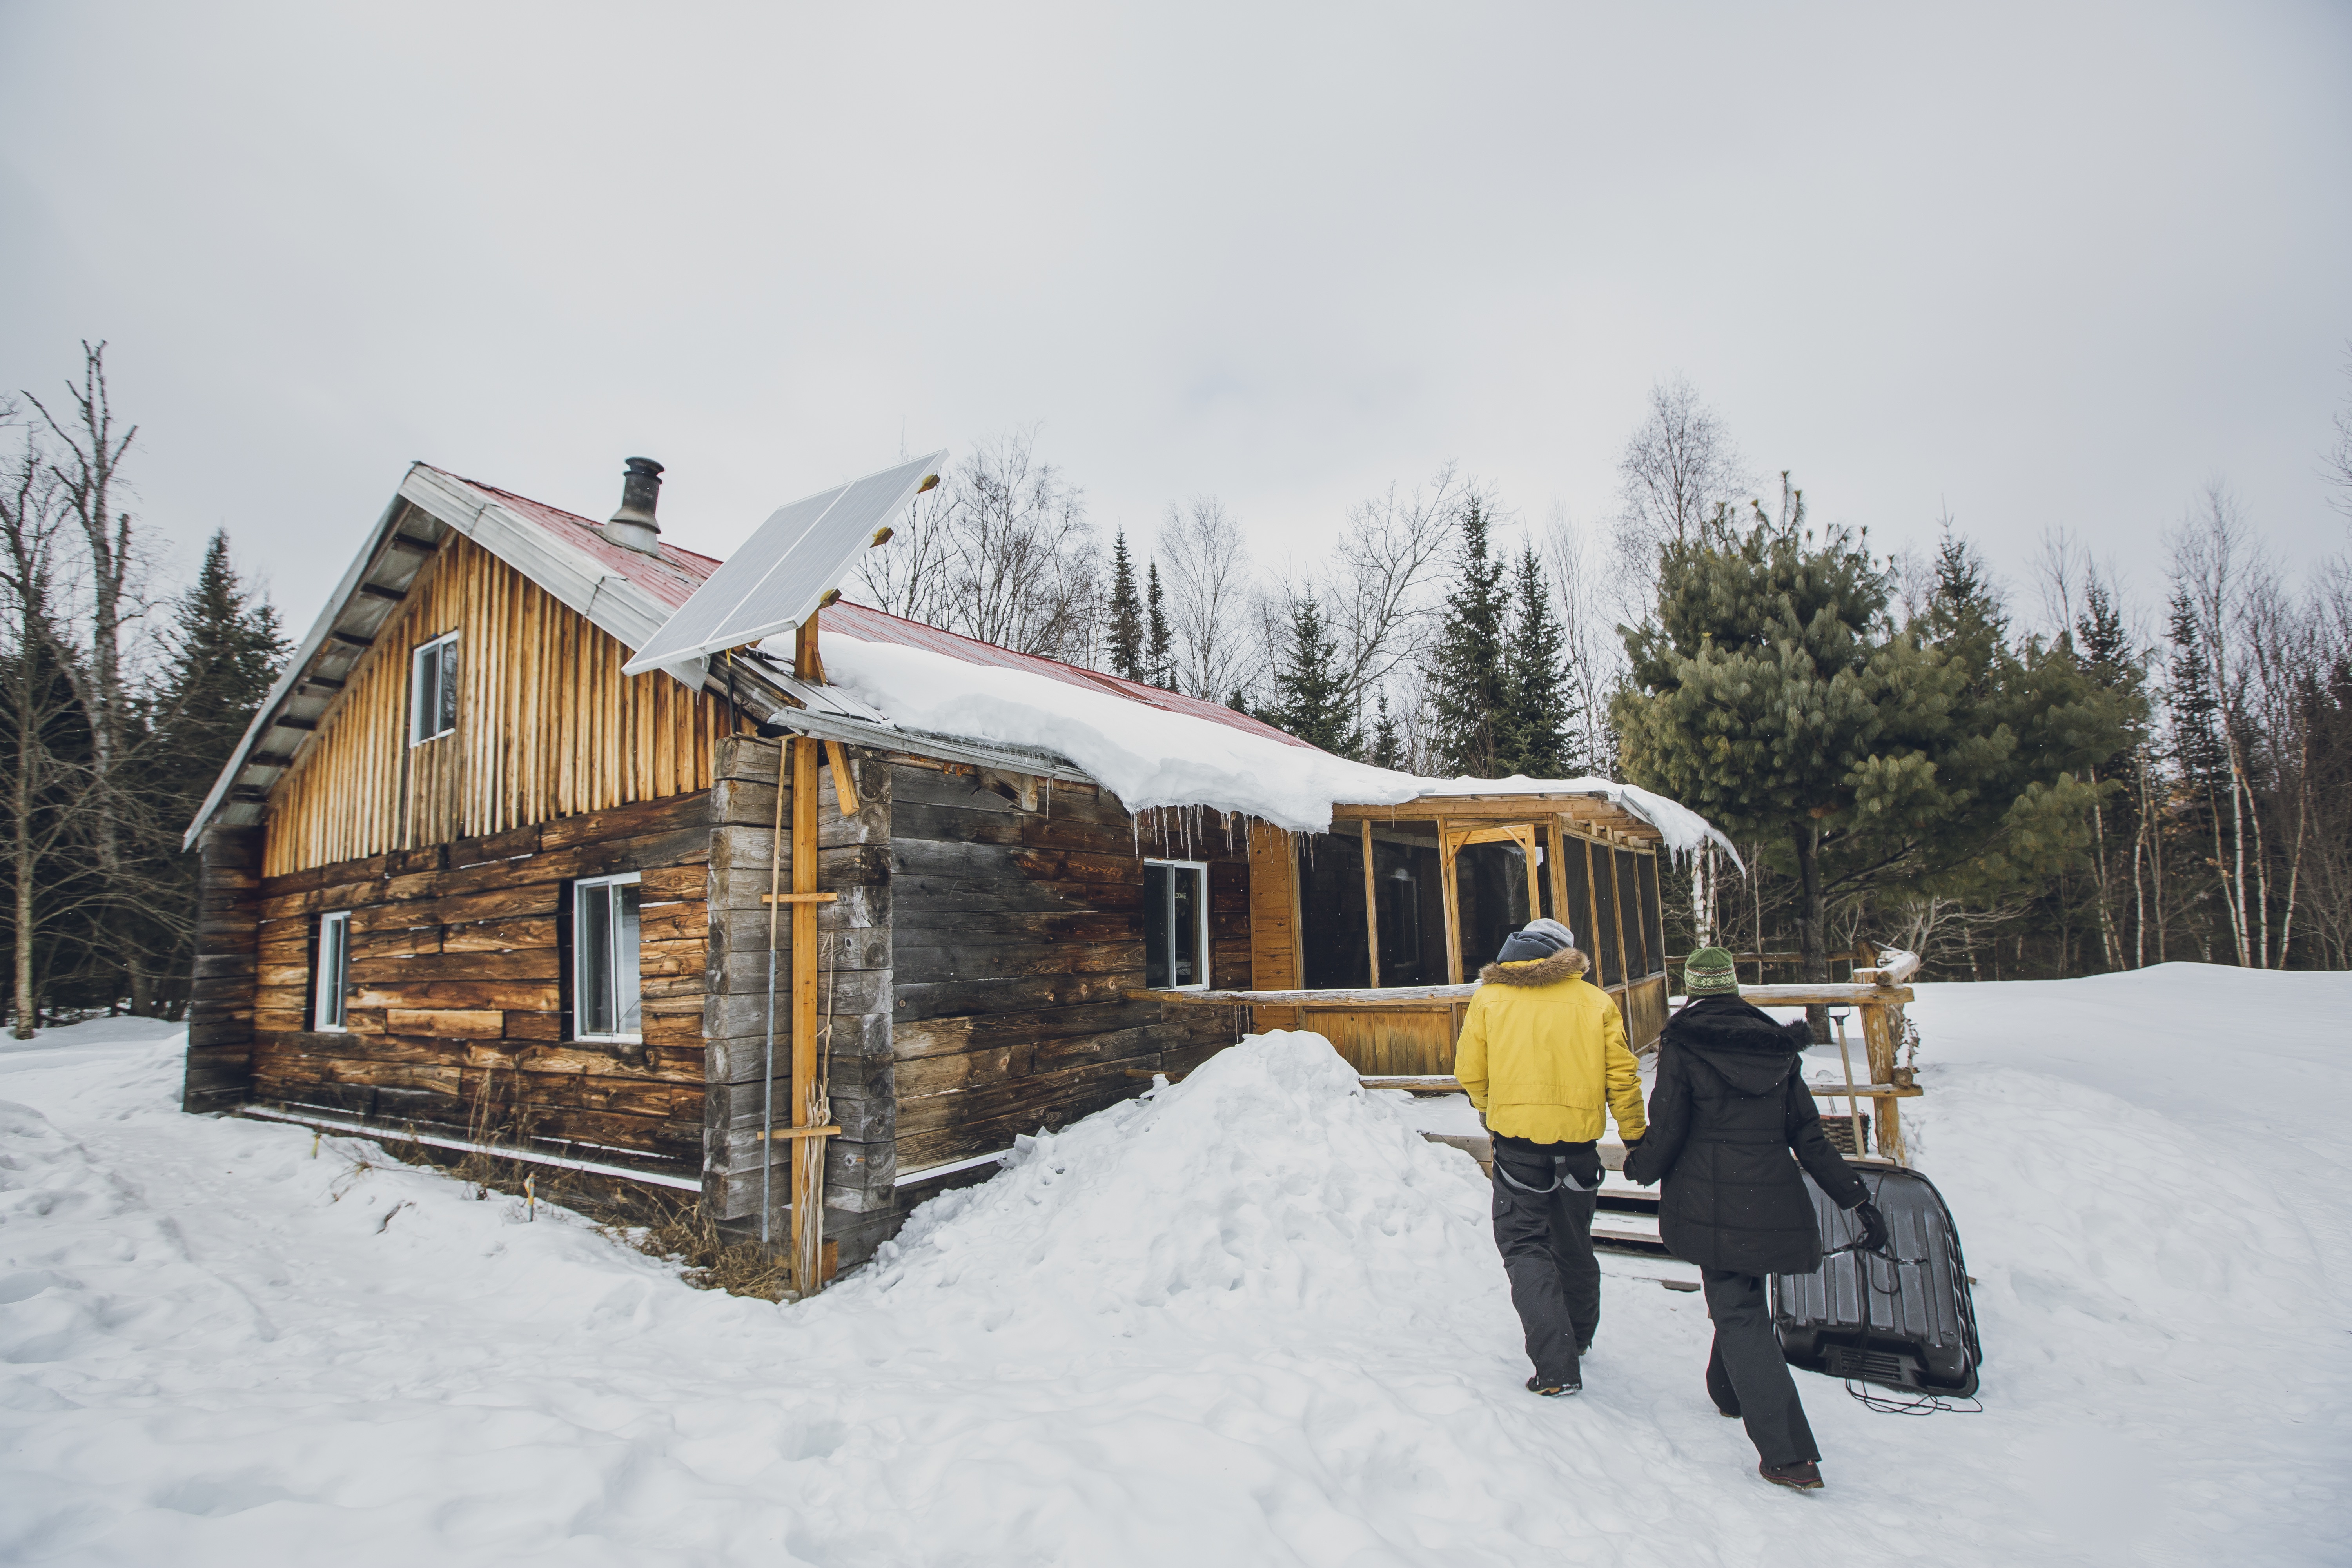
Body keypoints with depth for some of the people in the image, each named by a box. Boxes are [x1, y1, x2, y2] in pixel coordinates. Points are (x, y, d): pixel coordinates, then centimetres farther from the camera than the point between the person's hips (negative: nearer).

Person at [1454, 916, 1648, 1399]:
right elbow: (1622, 1078, 3)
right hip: (1580, 1138, 3)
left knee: (1524, 1245, 4)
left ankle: (1556, 1366, -7)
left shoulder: (1489, 997, -1)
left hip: (1518, 1140, -3)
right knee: (1574, 1245, 21)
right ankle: (1578, 1337, 41)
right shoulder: (1595, 1001, 3)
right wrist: (1635, 1138, 15)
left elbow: (1471, 1073, 2)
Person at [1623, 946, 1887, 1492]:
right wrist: (1859, 1199, 12)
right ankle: (1731, 1392, 43)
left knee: (1738, 1313, -2)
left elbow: (1666, 1134, -8)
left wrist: (1639, 1167, 11)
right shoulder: (1778, 1048, 7)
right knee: (1745, 1298, 24)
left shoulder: (1682, 1046, -8)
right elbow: (1809, 1137, 6)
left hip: (1713, 1203, -5)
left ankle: (1790, 1456, -8)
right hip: (1775, 1200, 5)